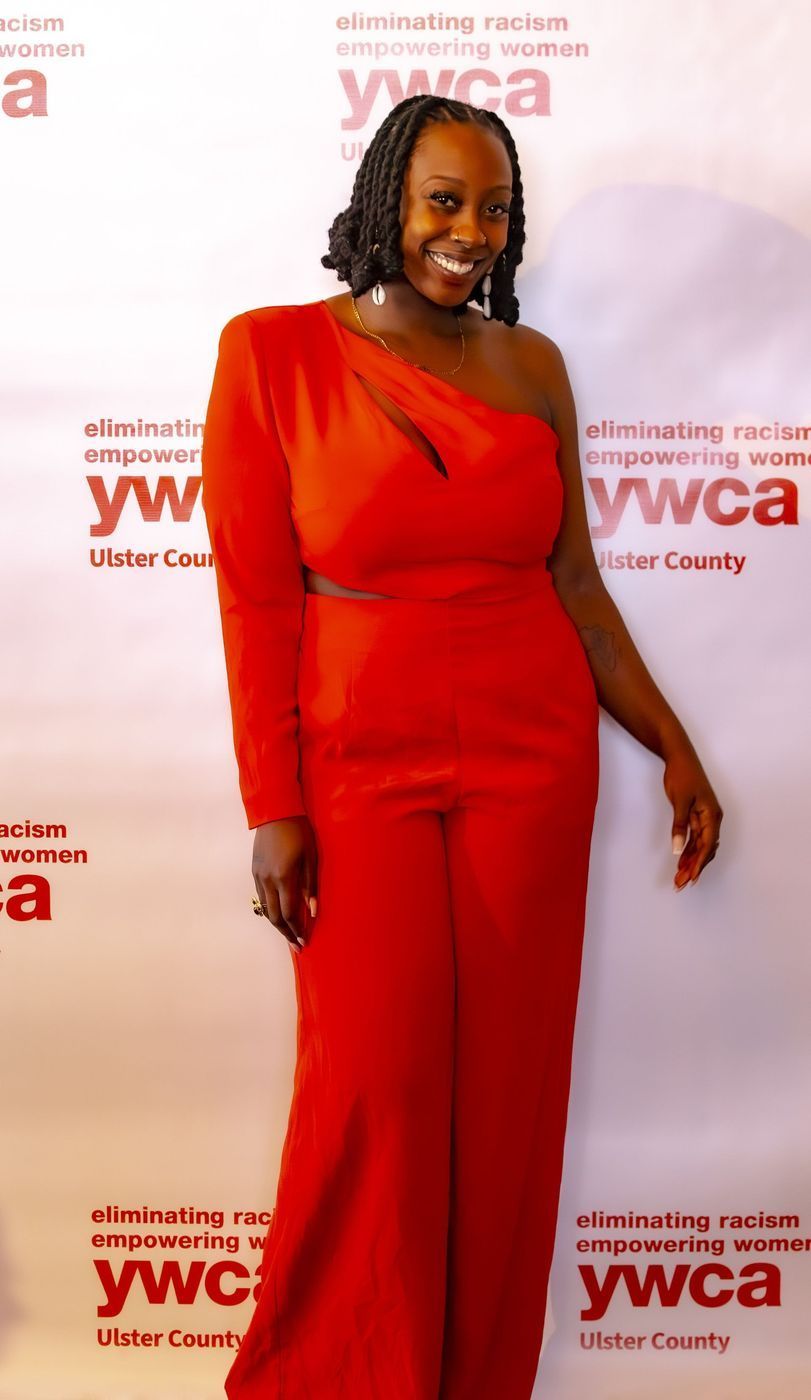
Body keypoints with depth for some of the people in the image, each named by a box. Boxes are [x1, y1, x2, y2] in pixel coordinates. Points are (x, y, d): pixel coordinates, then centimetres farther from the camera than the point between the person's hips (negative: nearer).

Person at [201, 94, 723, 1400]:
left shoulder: (530, 362, 5)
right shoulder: (274, 351, -4)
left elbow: (574, 581, 9)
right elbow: (257, 597, -6)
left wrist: (675, 749, 7)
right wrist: (272, 807, -8)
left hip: (533, 760, 3)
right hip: (361, 764, -3)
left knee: (508, 1081, 9)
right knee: (370, 1085, 1)